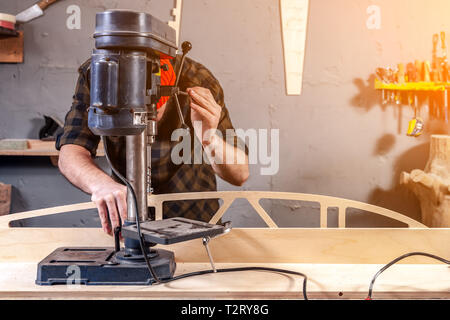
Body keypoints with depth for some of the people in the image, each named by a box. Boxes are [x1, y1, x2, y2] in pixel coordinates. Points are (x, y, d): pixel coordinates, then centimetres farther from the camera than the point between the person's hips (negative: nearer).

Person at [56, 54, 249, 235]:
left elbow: (240, 175, -23)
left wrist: (209, 139, -43)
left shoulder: (199, 82, -27)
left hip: (192, 215, 1)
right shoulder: (93, 75, -22)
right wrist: (102, 184, -51)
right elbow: (70, 154, -29)